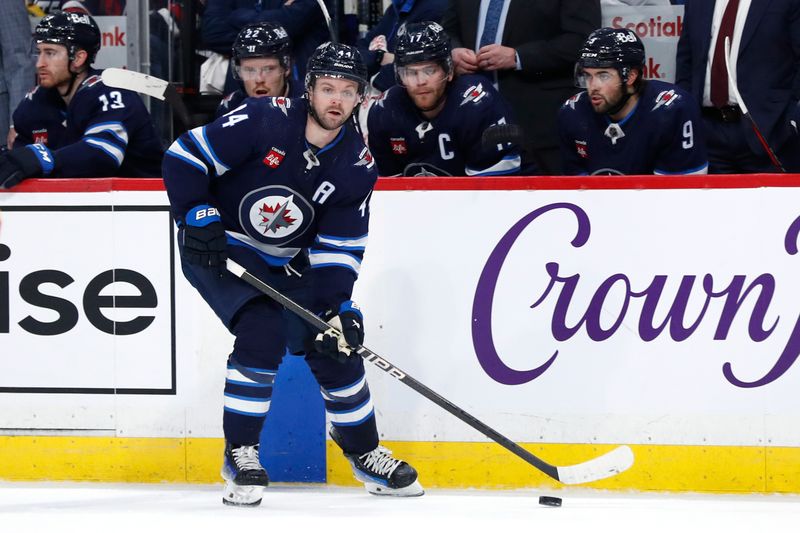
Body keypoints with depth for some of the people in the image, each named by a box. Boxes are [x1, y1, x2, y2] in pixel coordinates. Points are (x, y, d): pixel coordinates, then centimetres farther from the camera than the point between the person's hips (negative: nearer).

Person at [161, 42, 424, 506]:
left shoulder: (358, 166, -9)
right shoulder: (263, 121, -23)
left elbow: (339, 248, -7)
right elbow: (184, 158, -20)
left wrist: (339, 306, -20)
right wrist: (200, 217, -26)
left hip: (287, 263, 5)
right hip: (219, 251, -5)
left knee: (337, 348, 2)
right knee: (262, 334, -25)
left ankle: (364, 452, 23)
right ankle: (241, 455, -11)